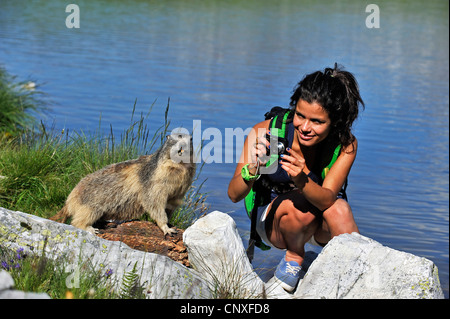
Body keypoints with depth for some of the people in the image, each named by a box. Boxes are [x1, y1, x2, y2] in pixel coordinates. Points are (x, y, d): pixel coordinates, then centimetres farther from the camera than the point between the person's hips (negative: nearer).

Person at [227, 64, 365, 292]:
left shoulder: (346, 145, -21)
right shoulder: (266, 132, -25)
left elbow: (327, 199, -32)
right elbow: (234, 195, -28)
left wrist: (303, 181, -54)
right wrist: (252, 170, -50)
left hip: (320, 225, 1)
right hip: (272, 218, -1)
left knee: (339, 208, -33)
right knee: (299, 206, -35)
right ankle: (293, 256, -4)